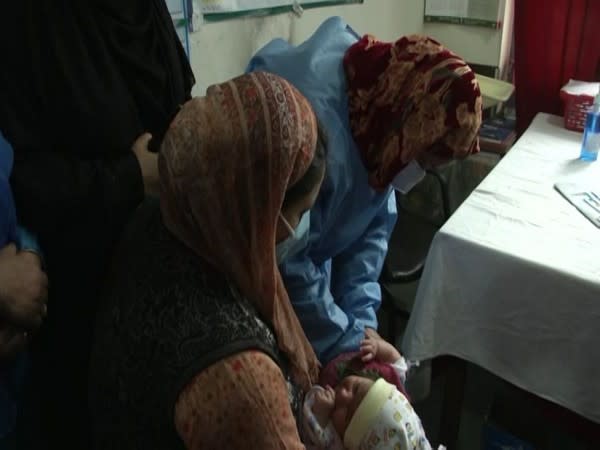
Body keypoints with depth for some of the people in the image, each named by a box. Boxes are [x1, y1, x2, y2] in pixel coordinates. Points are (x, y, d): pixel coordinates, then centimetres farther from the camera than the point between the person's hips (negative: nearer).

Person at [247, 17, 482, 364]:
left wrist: (362, 321, -14)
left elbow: (374, 222, -7)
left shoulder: (384, 91, -12)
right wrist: (347, 346, -20)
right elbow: (287, 263, -30)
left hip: (312, 258, 7)